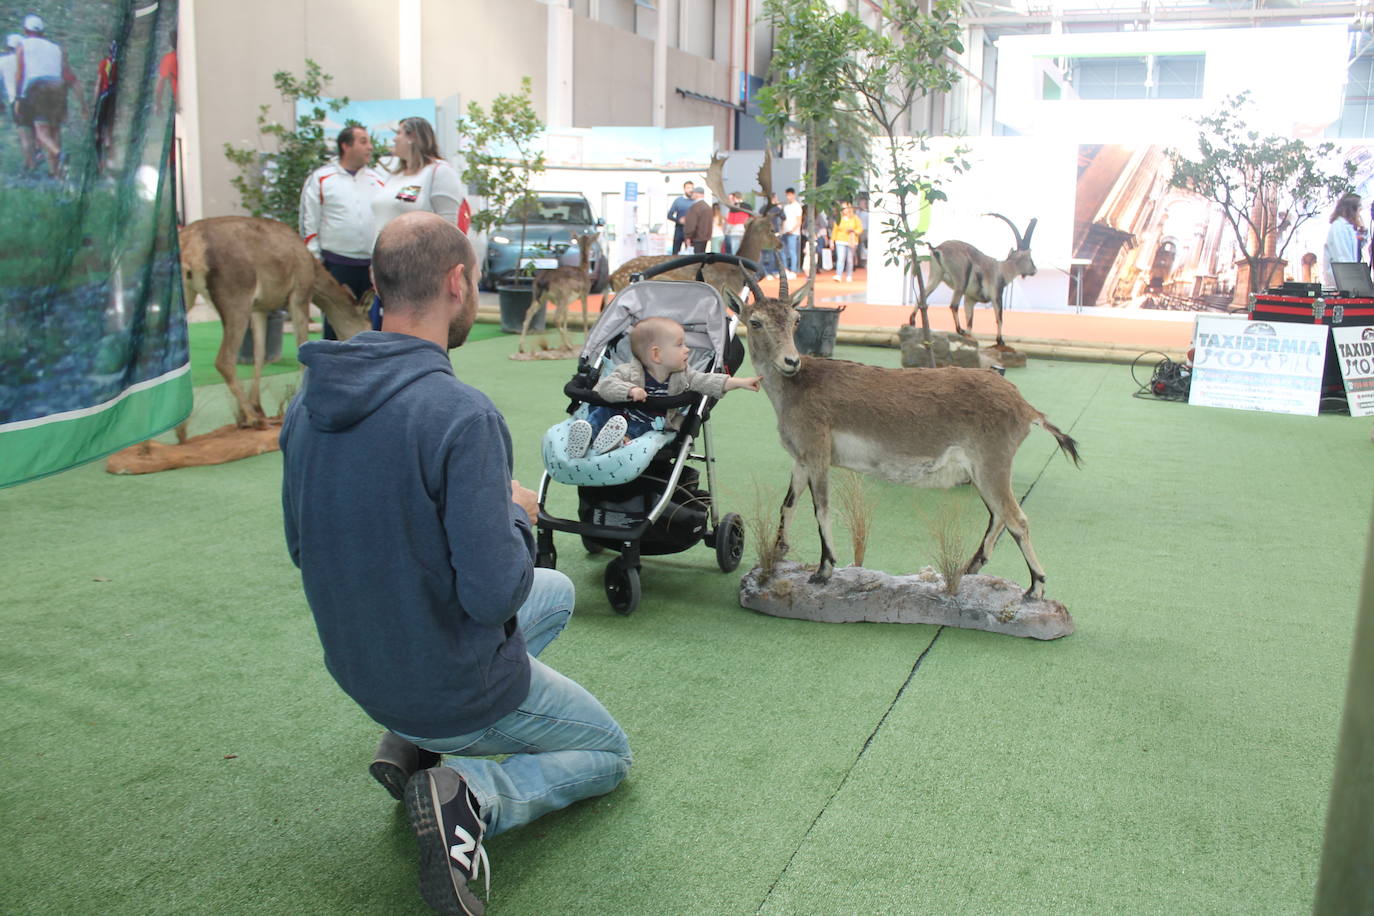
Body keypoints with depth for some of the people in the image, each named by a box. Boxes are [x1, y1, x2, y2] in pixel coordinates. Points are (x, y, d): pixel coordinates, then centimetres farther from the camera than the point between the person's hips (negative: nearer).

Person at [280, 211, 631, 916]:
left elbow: (302, 548, 7)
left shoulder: (308, 401, -5)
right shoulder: (460, 415, -30)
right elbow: (496, 594, -29)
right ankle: (470, 795, -6)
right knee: (609, 754, 21)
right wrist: (516, 515, -8)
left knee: (557, 591, 30)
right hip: (457, 686, -7)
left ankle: (411, 743, 16)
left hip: (358, 669, 7)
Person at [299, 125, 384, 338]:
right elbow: (309, 223, 3)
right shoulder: (320, 179, 4)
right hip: (337, 265, -3)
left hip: (374, 265, 3)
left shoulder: (378, 179, 12)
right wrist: (315, 260, -3)